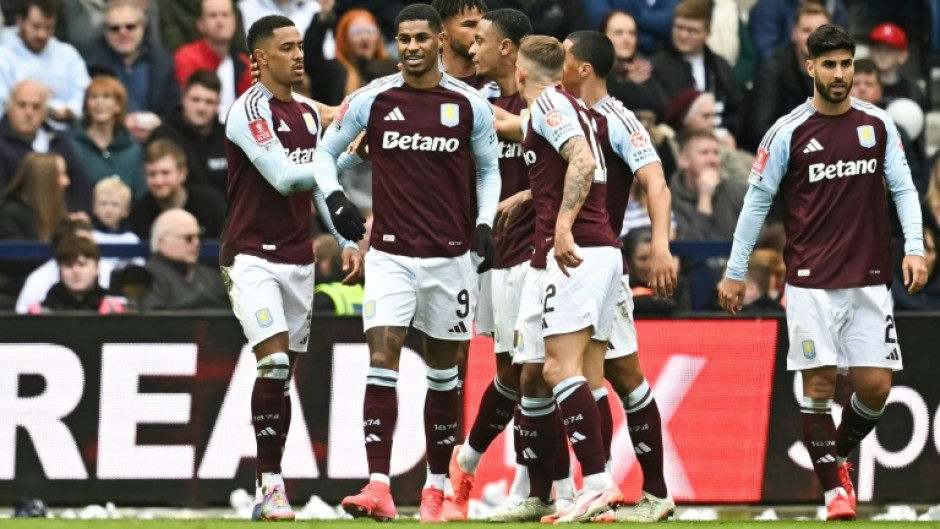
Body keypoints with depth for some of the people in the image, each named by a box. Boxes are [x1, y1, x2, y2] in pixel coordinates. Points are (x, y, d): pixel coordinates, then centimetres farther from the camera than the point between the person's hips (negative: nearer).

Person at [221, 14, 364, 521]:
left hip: (298, 259, 7)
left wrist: (349, 242, 7)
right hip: (252, 256, -7)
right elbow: (285, 177, -20)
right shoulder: (250, 110, -11)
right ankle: (269, 484, -15)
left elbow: (322, 187, 19)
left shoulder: (310, 114, 14)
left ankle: (269, 488, 12)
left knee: (283, 375, 7)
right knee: (274, 362, -19)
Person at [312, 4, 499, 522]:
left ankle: (436, 488, 20)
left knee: (443, 371, 9)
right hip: (390, 254, -1)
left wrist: (485, 223, -1)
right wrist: (333, 196, -8)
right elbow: (325, 150, 10)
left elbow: (488, 169, 13)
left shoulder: (470, 105, -1)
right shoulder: (371, 100, -2)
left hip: (450, 255, 1)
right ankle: (378, 488, -20)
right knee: (382, 359, -14)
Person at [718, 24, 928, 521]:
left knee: (876, 385, -1)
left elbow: (903, 188, 8)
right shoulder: (788, 132, -3)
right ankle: (834, 487, 5)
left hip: (869, 278, 3)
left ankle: (838, 456, 26)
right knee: (819, 384, -6)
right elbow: (757, 201, 3)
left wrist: (914, 247, -7)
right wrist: (735, 271, 5)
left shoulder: (878, 125, 5)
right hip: (811, 282, -3)